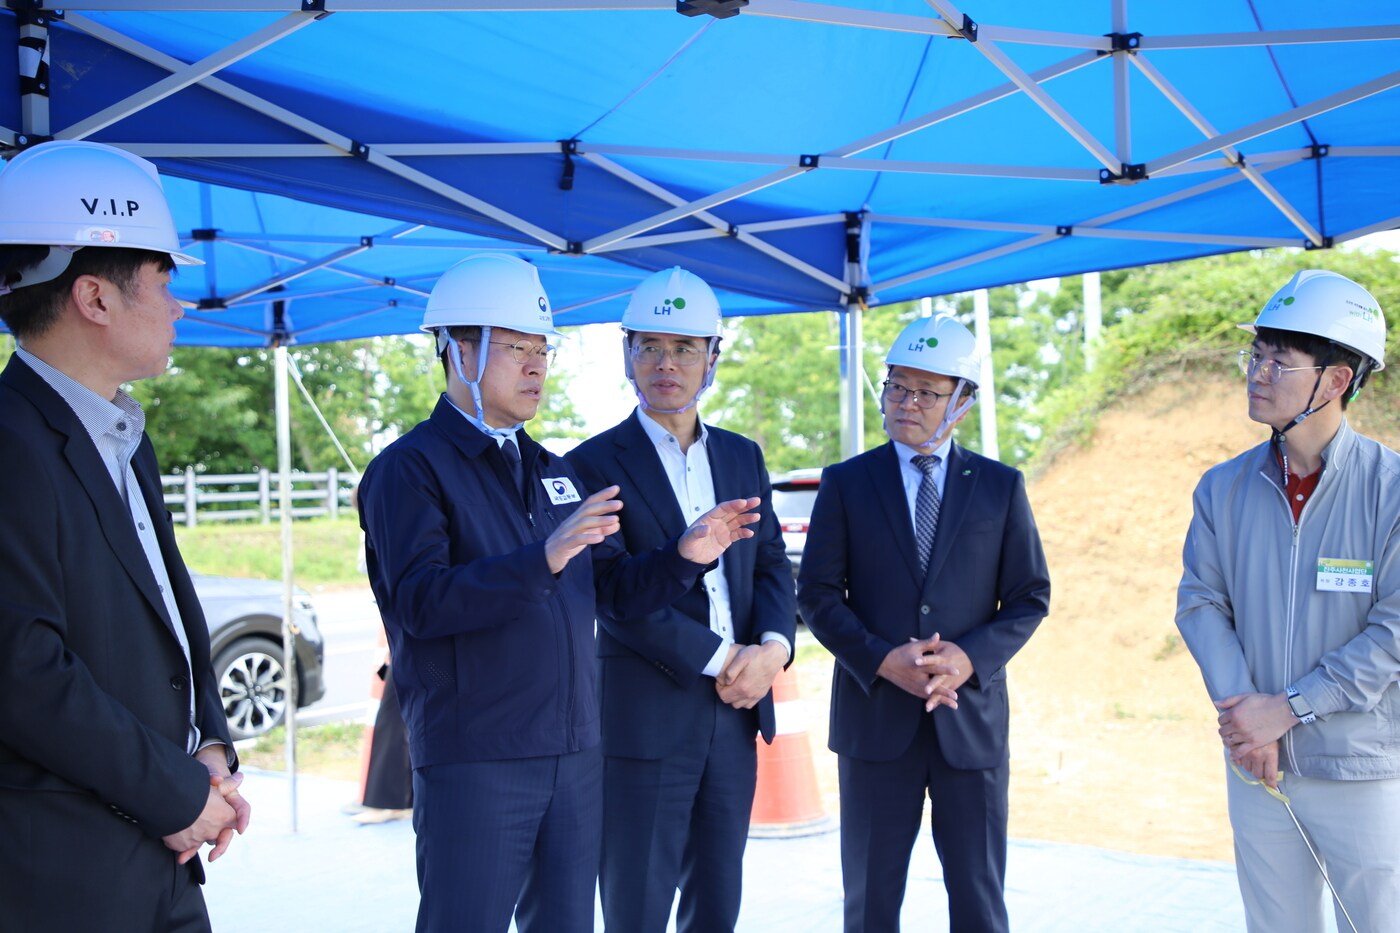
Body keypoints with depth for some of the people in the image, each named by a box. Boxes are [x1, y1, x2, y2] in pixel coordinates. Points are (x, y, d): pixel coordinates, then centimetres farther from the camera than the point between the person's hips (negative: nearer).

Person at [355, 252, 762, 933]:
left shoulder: (551, 471, 16)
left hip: (574, 756, 7)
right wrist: (542, 559, -32)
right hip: (473, 765, -7)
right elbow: (420, 602, -21)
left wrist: (684, 556, -3)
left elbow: (614, 592, 16)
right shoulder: (408, 468, -7)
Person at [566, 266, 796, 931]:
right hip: (644, 719, -5)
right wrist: (720, 659, -15)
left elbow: (772, 564, 10)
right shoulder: (594, 465, -6)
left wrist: (772, 646, -9)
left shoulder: (742, 456, 12)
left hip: (734, 714, 5)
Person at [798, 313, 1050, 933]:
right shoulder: (846, 483, 3)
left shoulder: (1001, 486, 5)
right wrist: (884, 660, -15)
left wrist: (969, 657, -14)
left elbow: (1029, 599, 4)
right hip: (875, 717, 0)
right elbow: (818, 596, -1)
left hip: (971, 715, 1)